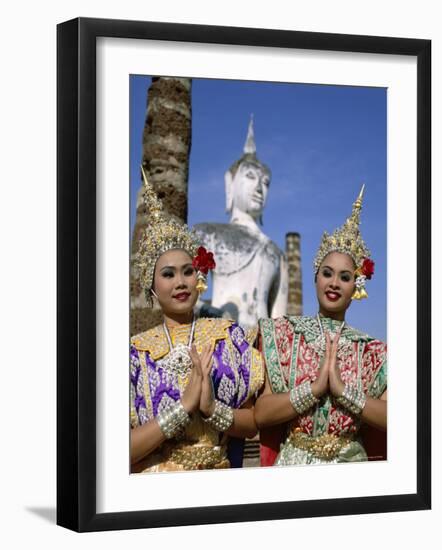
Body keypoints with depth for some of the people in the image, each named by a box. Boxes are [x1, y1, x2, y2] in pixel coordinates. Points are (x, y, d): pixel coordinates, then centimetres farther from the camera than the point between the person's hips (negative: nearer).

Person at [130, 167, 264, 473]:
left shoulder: (230, 335, 4)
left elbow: (254, 423, 6)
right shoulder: (136, 351, 1)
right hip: (155, 486, -1)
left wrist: (212, 408, -11)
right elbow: (127, 450, -5)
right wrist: (184, 405, -14)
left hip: (218, 480, 1)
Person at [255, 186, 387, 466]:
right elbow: (261, 413, -10)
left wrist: (342, 390, -19)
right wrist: (315, 387, -20)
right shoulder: (281, 334, -2)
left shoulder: (373, 352, 0)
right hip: (293, 463, -1)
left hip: (351, 463, 1)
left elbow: (393, 420, -11)